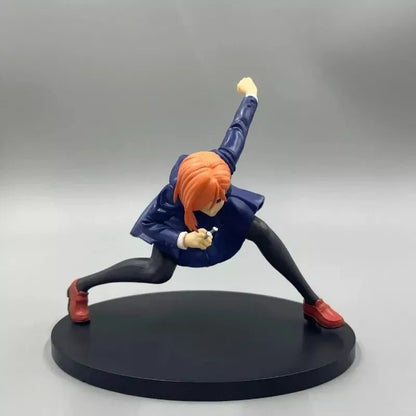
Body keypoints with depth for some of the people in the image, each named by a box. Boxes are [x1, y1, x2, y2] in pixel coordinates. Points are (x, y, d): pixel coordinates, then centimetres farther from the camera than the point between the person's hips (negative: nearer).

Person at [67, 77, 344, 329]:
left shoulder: (223, 162, -40)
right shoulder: (173, 196, -44)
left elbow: (237, 128, -22)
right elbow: (147, 225, -29)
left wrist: (251, 94, -1)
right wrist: (184, 239, -46)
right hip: (177, 217, -4)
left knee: (261, 231, -12)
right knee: (158, 272, -20)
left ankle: (312, 301, 0)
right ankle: (80, 287, 0)